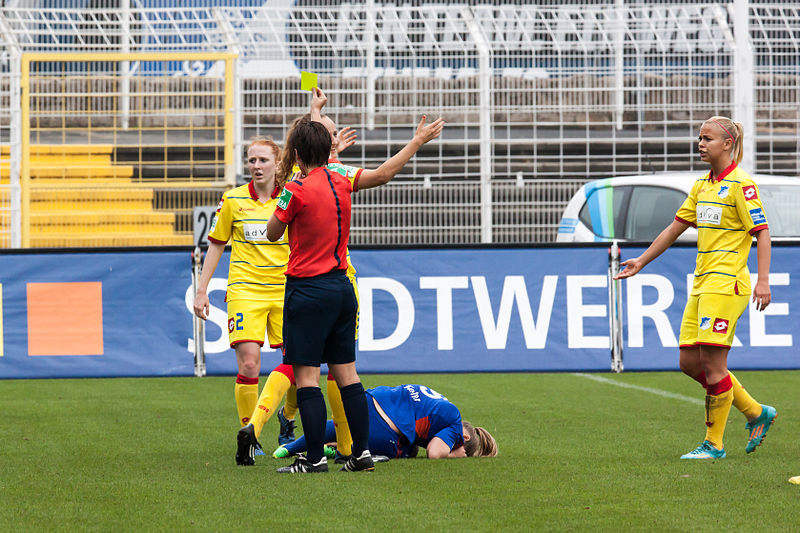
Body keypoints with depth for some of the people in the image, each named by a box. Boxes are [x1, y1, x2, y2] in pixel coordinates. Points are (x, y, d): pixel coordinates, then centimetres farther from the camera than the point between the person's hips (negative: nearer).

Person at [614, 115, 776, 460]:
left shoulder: (740, 184, -8)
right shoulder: (701, 186, 16)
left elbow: (762, 232, -12)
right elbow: (675, 228, 24)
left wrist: (763, 281, -21)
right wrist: (641, 261, 28)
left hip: (727, 282, -9)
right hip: (702, 283, 9)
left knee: (712, 362, -9)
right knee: (690, 362, 5)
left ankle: (714, 444, 0)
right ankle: (756, 413, 18)